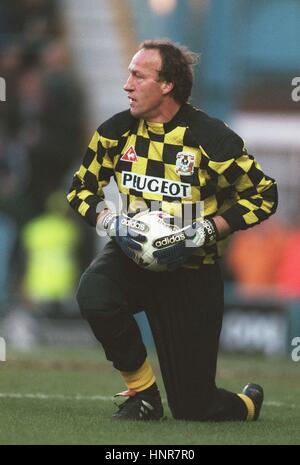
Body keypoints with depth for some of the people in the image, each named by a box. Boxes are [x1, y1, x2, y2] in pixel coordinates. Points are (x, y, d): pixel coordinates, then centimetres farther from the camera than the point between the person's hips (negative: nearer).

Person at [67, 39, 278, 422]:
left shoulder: (211, 139, -15)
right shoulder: (117, 130, -4)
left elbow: (263, 195, -7)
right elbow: (82, 187, 8)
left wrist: (203, 232, -19)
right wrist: (111, 221, -14)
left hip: (191, 271, -3)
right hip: (130, 254, 3)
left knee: (193, 409, -4)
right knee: (94, 297, -35)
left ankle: (247, 403, 36)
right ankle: (142, 392, -9)